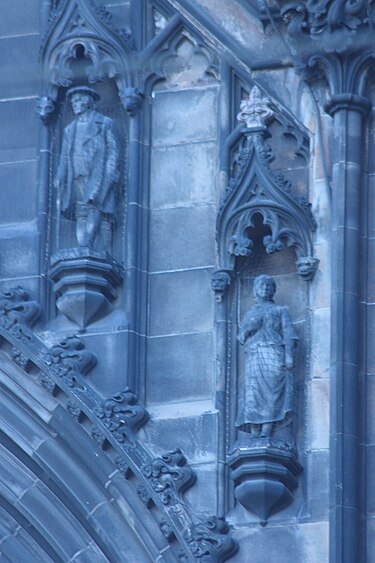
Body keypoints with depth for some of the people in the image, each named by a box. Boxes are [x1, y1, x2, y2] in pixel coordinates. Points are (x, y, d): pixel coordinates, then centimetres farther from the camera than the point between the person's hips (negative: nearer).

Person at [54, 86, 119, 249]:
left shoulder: (104, 123, 13)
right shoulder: (70, 130, 26)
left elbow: (113, 151, 4)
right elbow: (64, 159, 20)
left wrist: (109, 176, -9)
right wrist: (59, 187, 10)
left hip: (97, 178, -5)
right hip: (77, 180, 5)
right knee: (81, 219, -6)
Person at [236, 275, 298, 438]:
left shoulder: (280, 311, 19)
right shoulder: (250, 314, 28)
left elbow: (288, 334, 6)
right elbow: (241, 337, 17)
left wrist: (289, 354, -9)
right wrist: (250, 326, -3)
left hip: (273, 355, -3)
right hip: (253, 356, 3)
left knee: (271, 393, -19)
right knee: (253, 396, -12)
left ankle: (266, 431, -29)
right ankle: (255, 436, -19)